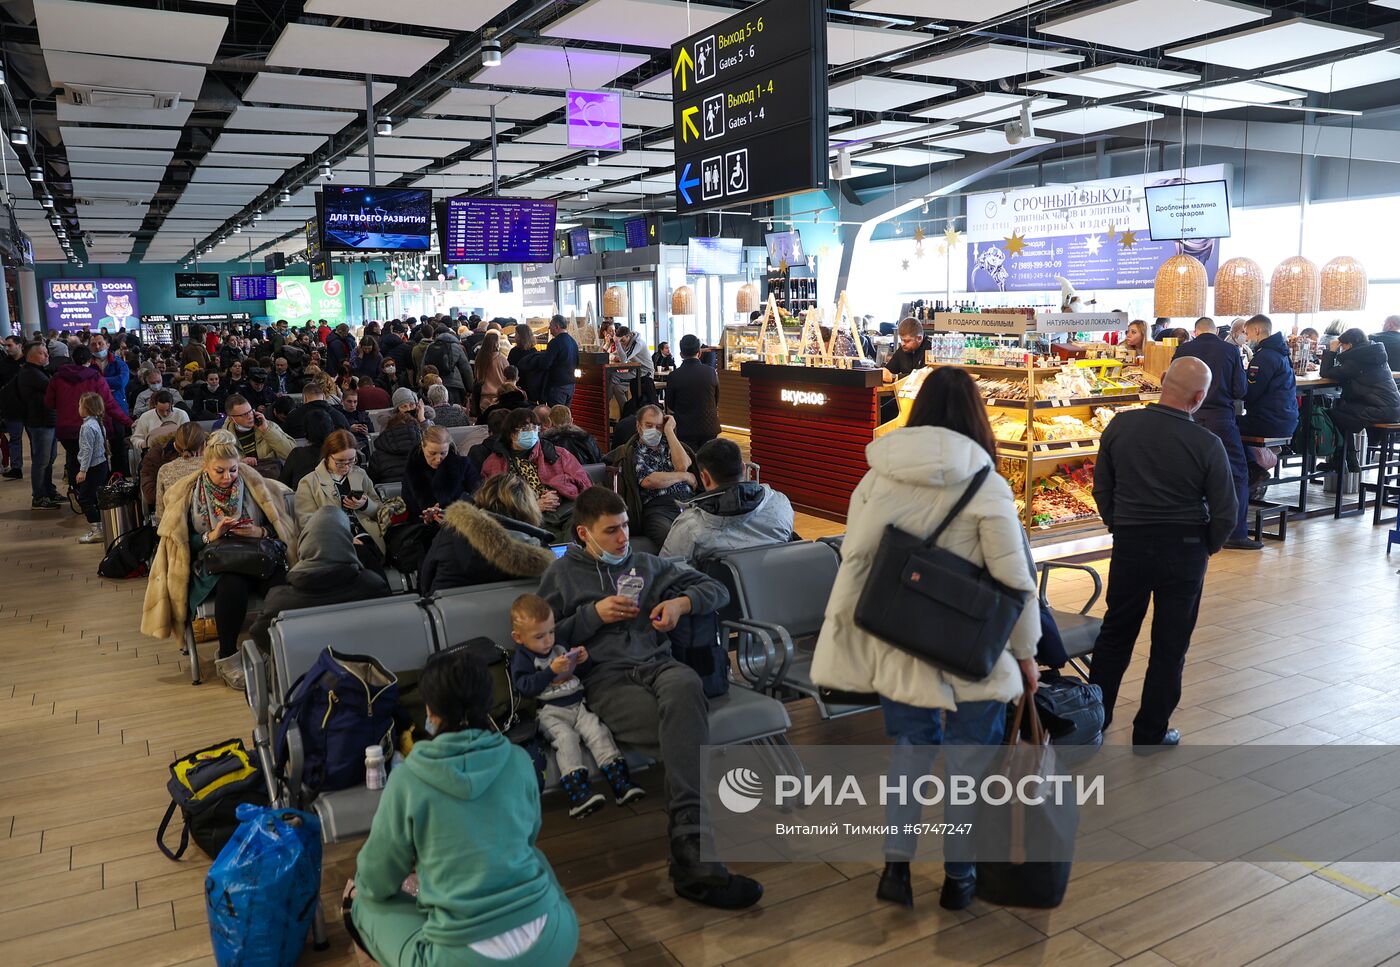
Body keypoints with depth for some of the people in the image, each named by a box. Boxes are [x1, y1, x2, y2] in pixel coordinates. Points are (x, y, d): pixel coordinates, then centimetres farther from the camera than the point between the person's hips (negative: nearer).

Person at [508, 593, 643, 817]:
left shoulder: (560, 649, 19)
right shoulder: (521, 658, 3)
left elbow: (581, 673, 28)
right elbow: (525, 686, -13)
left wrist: (583, 661, 5)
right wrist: (552, 670, -19)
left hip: (577, 704, 5)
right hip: (549, 712, -5)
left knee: (598, 731, -17)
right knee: (566, 737, -31)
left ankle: (621, 783, -23)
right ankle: (577, 792, -41)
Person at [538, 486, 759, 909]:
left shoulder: (646, 564, 26)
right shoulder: (561, 575, 19)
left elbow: (717, 590, 26)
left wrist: (681, 603, 6)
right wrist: (594, 614, -1)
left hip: (656, 663, 2)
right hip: (606, 679, -2)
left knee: (684, 687, -40)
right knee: (688, 734, -35)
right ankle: (696, 854, -38)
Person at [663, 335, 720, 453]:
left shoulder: (673, 377, -11)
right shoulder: (711, 372, -6)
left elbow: (670, 406, 3)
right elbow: (717, 400, 8)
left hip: (686, 429, -2)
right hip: (709, 427, 2)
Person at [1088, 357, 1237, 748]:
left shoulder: (1120, 425, -7)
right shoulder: (1207, 444, -14)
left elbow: (1101, 489, 2)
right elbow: (1225, 514, -9)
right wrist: (1205, 548, 9)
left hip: (1129, 544, 2)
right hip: (1185, 551, -2)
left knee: (1116, 632, 19)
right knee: (1170, 644, 11)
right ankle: (1150, 733, 20)